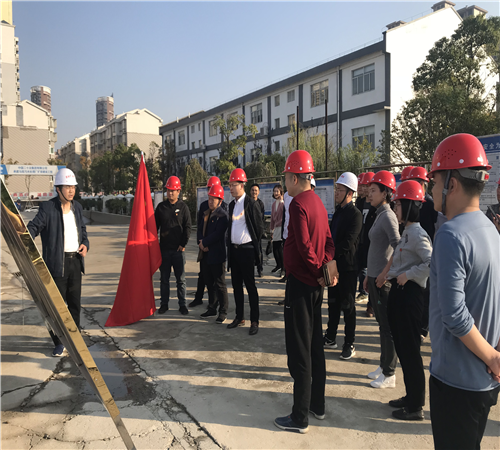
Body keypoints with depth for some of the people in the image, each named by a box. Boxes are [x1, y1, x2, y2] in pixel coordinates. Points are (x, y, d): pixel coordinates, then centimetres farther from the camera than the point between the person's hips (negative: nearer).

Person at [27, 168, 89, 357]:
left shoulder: (77, 207, 11)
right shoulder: (47, 207, -7)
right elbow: (34, 226, -14)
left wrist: (85, 244, 1)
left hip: (75, 261, 5)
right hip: (57, 263, -5)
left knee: (75, 303, 13)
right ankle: (59, 342, 18)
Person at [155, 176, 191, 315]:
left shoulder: (183, 207, 1)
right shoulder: (161, 206, 6)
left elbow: (188, 227, -1)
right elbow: (155, 226, 10)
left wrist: (183, 244, -8)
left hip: (178, 249, -2)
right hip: (164, 249, 2)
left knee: (181, 279, 4)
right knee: (164, 279, 9)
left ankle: (182, 304, 13)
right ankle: (164, 304, 20)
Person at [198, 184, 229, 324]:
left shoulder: (223, 215, -11)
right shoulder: (206, 214, 13)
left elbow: (218, 234, -19)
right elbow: (201, 230, 13)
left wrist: (204, 242, -12)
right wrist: (202, 244, -4)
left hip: (217, 255, -8)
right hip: (206, 254, 8)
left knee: (220, 284, 1)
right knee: (209, 283, 16)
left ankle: (223, 312, 11)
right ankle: (212, 308, 28)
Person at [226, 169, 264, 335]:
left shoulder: (251, 204, -10)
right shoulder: (232, 205, 13)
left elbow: (259, 227, -7)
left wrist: (254, 245, 0)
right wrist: (230, 245, 12)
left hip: (246, 250, -7)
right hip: (233, 249, 7)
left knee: (250, 286, -2)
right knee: (236, 285, 13)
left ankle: (254, 321, 6)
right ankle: (239, 317, 25)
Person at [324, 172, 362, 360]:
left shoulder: (355, 214, -15)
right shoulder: (338, 210, 11)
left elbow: (347, 243, -21)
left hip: (347, 266, -8)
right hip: (334, 264, 8)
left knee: (347, 305, 3)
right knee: (333, 303, 16)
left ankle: (349, 344, 16)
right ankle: (330, 338, 29)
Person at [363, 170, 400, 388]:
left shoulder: (388, 216, -14)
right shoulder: (379, 215, 13)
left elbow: (398, 248, -23)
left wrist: (385, 273, -20)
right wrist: (369, 274, 18)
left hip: (383, 279, -9)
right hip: (375, 276, 9)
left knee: (387, 326, 0)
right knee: (382, 323, 16)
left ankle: (389, 374, 12)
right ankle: (384, 365, 29)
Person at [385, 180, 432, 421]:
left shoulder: (418, 234, -16)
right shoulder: (406, 231, 13)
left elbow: (432, 263, -26)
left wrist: (408, 274, -19)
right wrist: (393, 274, 8)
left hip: (410, 293, -10)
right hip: (399, 292, 10)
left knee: (410, 350, 1)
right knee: (401, 346, 17)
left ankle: (416, 407, 15)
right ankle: (411, 396, 32)